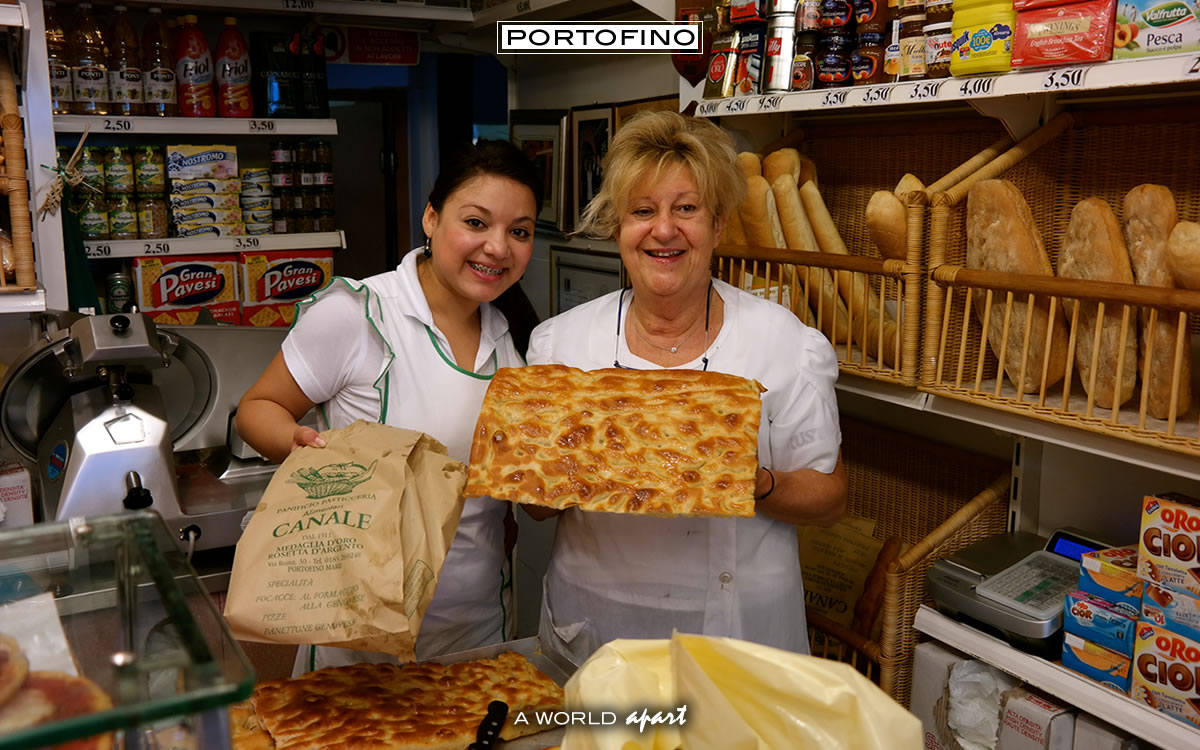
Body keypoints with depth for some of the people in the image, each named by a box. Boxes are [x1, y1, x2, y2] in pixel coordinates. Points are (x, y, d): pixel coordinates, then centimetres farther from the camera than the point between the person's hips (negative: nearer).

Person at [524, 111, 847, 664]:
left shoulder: (786, 342, -8)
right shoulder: (561, 340, -2)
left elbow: (829, 498, -3)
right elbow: (536, 504, 3)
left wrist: (757, 487, -23)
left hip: (737, 628, -1)